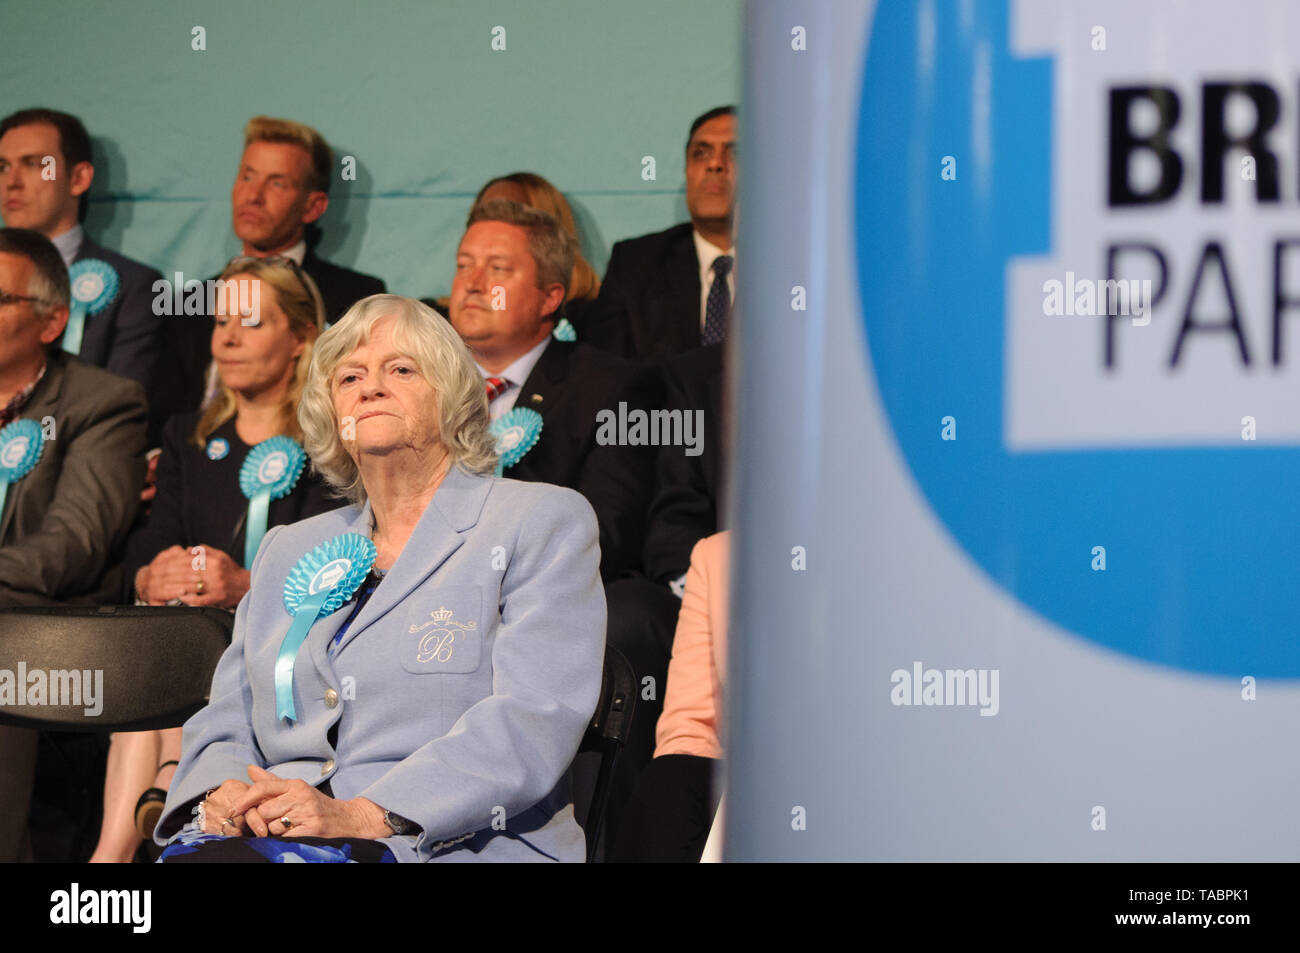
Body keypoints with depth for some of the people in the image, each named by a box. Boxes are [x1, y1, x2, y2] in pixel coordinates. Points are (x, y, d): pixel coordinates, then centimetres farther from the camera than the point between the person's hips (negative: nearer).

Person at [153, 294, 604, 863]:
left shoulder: (546, 523, 7)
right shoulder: (289, 551, 26)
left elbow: (532, 722, -7)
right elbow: (226, 725, 22)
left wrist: (366, 816, -19)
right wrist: (220, 793, -5)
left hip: (455, 844, -5)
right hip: (280, 830, 5)